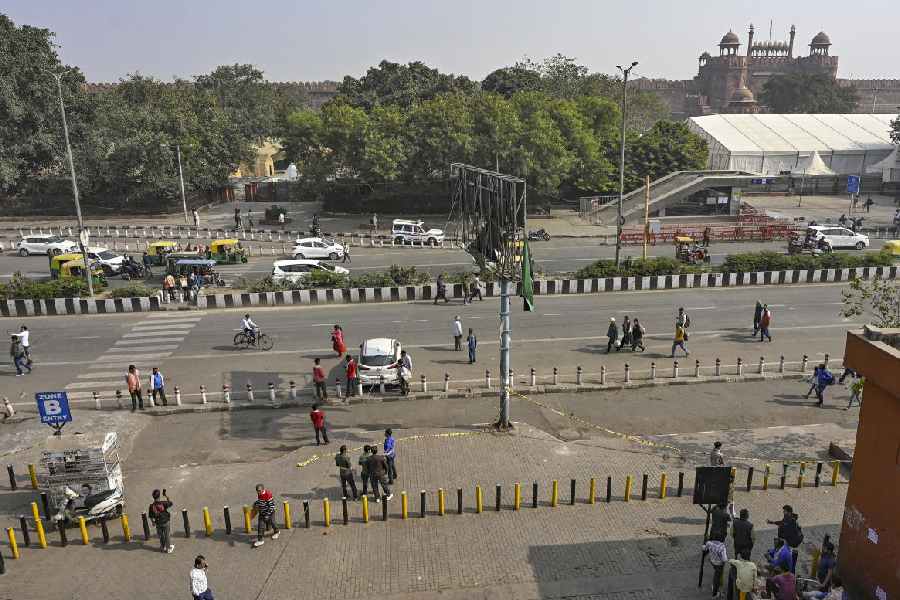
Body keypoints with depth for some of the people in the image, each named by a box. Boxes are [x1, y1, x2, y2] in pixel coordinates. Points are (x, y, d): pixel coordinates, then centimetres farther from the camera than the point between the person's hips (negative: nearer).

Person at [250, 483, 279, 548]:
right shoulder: (259, 494, -5)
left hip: (269, 513, -6)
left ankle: (276, 532, 40)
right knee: (260, 525, -1)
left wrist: (267, 515, -23)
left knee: (271, 523, 10)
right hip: (262, 513, 6)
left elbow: (271, 506, -24)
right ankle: (260, 540, 6)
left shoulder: (268, 495, -28)